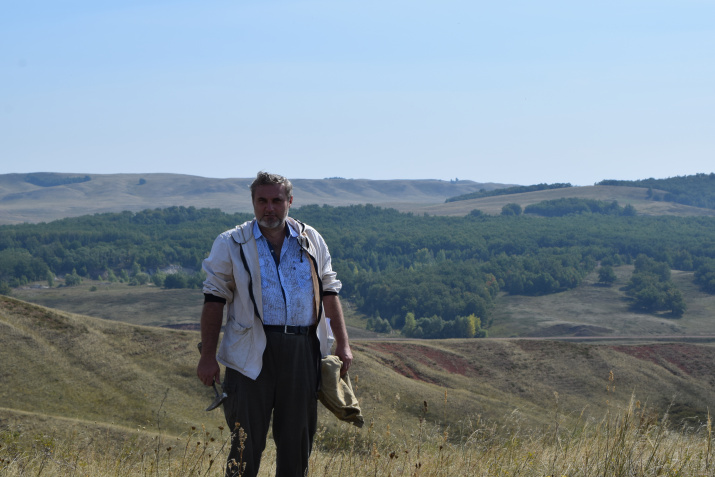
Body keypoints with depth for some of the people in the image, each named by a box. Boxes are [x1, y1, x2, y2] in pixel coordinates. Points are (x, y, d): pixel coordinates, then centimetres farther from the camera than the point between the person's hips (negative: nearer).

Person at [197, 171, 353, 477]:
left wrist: (343, 344, 9)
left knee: (297, 439, 9)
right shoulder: (231, 245, 3)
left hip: (302, 353, 3)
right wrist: (207, 356, -4)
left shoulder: (311, 241, 12)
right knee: (247, 441, -5)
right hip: (253, 354, -3)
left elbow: (328, 292, 16)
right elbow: (214, 300, 2)